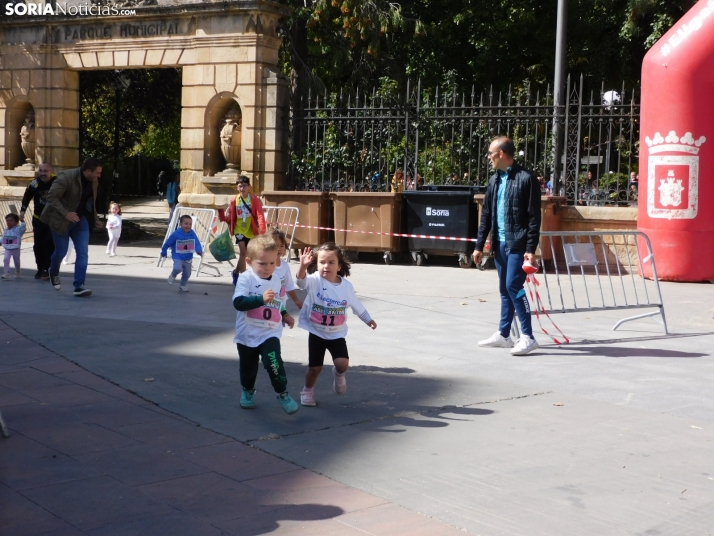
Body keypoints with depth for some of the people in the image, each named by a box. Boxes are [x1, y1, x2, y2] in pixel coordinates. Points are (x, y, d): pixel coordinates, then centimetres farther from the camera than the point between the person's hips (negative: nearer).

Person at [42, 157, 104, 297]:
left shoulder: (93, 181, -1)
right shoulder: (66, 177, -23)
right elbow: (51, 197, -23)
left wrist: (95, 219, 6)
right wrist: (65, 213, -31)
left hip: (81, 220, 5)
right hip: (61, 220, -5)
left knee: (83, 253, -7)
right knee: (61, 251, 5)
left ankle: (79, 286, -8)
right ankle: (54, 273, 37)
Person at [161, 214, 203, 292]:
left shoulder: (192, 234, -9)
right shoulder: (176, 234, -18)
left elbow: (197, 243, -15)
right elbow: (167, 243, -7)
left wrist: (199, 251, -35)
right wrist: (163, 252, 4)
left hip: (188, 258, 4)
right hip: (178, 257, -4)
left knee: (187, 273, 12)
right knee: (178, 268, -27)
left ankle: (183, 286, 39)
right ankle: (173, 276, 9)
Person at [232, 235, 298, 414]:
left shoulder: (277, 281, 6)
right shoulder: (246, 278, -13)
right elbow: (238, 302, -27)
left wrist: (285, 315, 9)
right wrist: (261, 299, -35)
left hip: (270, 334, 2)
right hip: (247, 335, -2)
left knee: (274, 363, -19)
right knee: (248, 367, 15)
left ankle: (283, 394, -1)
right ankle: (247, 391, 43)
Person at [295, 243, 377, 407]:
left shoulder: (346, 285, -7)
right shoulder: (315, 281, -17)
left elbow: (357, 305, 10)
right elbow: (301, 281, -40)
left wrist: (368, 320, 20)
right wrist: (303, 266, -60)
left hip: (337, 334, 2)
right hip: (316, 333, -2)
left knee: (342, 364, -14)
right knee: (315, 368, 2)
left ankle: (338, 374, 23)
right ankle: (308, 391, 32)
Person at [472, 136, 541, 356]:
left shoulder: (526, 179, -10)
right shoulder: (494, 180, 11)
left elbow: (534, 218, -12)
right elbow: (486, 215, 15)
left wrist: (531, 249, -16)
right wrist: (479, 245, 13)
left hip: (518, 244, -7)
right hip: (500, 243, 7)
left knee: (514, 286, -12)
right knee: (504, 288, 12)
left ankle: (528, 337, -7)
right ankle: (503, 334, 21)